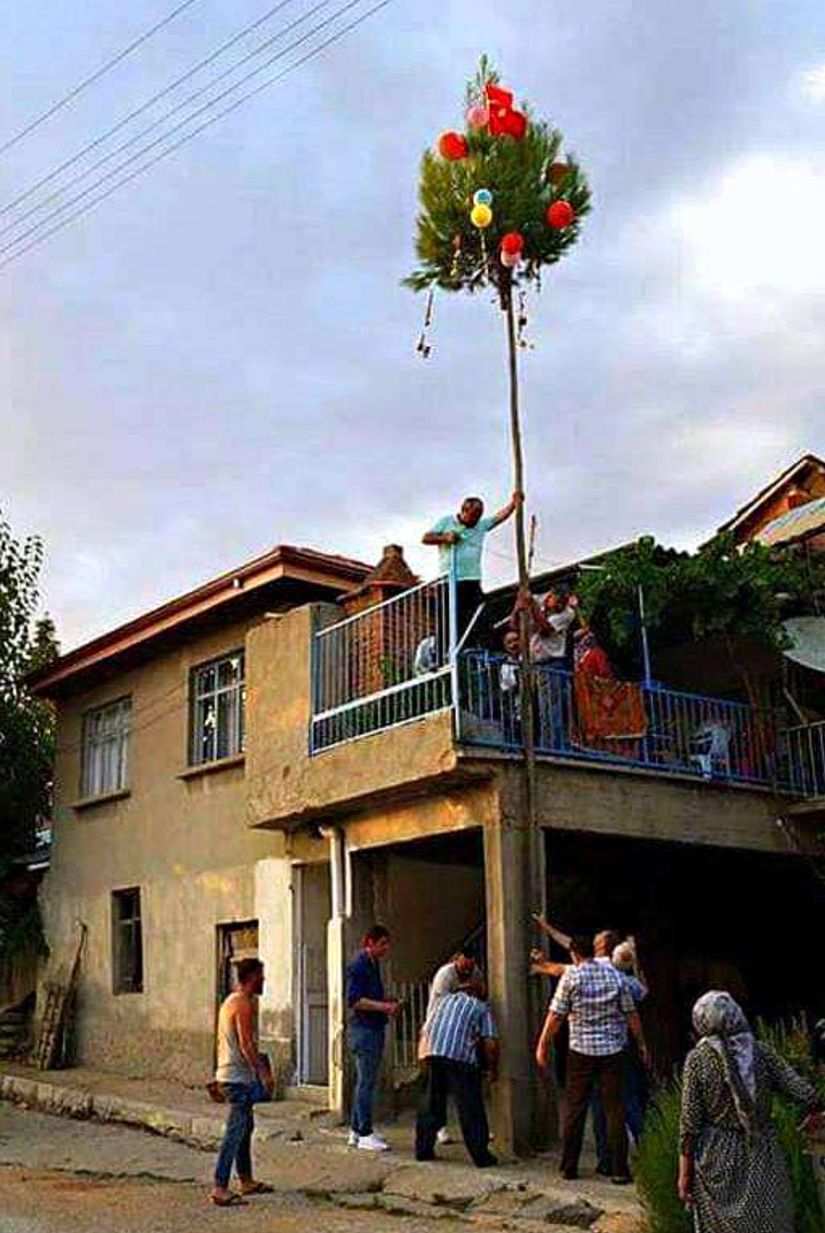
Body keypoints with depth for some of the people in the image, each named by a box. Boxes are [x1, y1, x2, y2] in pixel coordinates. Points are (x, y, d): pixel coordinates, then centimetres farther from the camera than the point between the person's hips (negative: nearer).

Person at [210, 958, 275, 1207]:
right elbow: (246, 1044, -21)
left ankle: (246, 1181, 26)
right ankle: (220, 1188, -11)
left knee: (245, 1126, 17)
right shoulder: (244, 1005, -16)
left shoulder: (229, 1001, 15)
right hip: (239, 1077, -10)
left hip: (227, 1073, 10)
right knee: (235, 1132, -10)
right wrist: (264, 1073, -18)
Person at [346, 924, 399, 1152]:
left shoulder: (373, 964, 16)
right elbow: (354, 1001, -20)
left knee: (365, 1082, 14)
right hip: (363, 1029, -10)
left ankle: (356, 1130, 21)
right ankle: (365, 1134, -1)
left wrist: (387, 1003, 11)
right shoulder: (359, 965, -13)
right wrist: (383, 1006, -22)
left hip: (375, 1028, 10)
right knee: (366, 1082, -6)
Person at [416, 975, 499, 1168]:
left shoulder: (443, 1000, 26)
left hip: (432, 1055, 4)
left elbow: (425, 1031, 24)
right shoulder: (480, 1007, 14)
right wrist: (493, 1069, 14)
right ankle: (481, 1155, 5)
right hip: (461, 1058, -4)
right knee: (471, 1108, 3)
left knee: (432, 1104, 16)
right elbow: (490, 1042, 3)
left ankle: (423, 1149, 21)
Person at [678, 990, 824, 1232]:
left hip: (717, 1159, -1)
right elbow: (805, 1093, -9)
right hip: (761, 1156, 1)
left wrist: (684, 1174, -2)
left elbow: (690, 1123, -8)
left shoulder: (697, 1059, -9)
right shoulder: (762, 1053, -5)